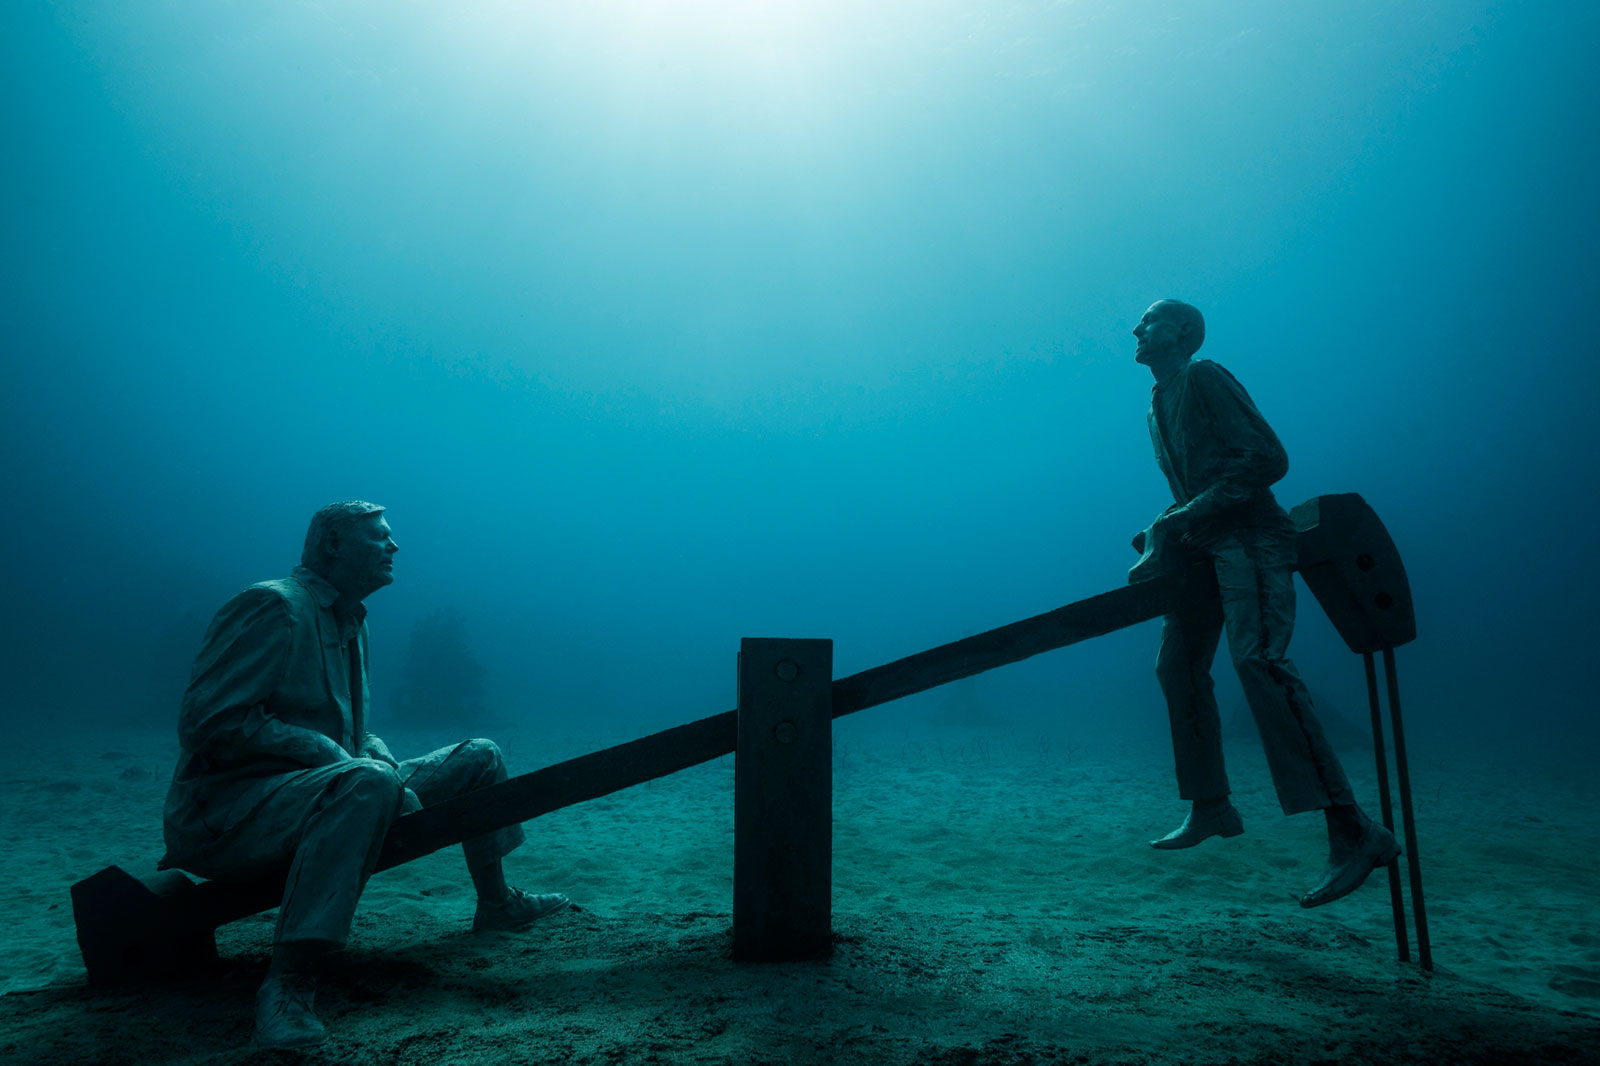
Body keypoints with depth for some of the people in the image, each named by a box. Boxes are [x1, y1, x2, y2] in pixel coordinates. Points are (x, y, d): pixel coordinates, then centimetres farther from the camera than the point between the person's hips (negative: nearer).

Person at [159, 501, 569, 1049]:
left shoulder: (351, 623, 14)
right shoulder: (275, 607, -15)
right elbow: (207, 724, -23)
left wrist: (389, 771, -2)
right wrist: (332, 755, -23)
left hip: (317, 789, 9)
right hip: (228, 809, -9)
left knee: (479, 758, 8)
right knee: (369, 783, -40)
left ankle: (495, 902, 23)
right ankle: (287, 983, -36)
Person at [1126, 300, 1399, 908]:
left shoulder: (1204, 378, -5)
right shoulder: (1158, 407, 21)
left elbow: (1268, 460, -16)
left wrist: (1181, 521, -19)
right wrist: (1158, 543, 9)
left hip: (1248, 538, -9)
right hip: (1203, 548, 10)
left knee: (1256, 658, -26)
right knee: (1177, 667, 9)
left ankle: (1354, 833, -26)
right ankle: (1211, 809, 22)